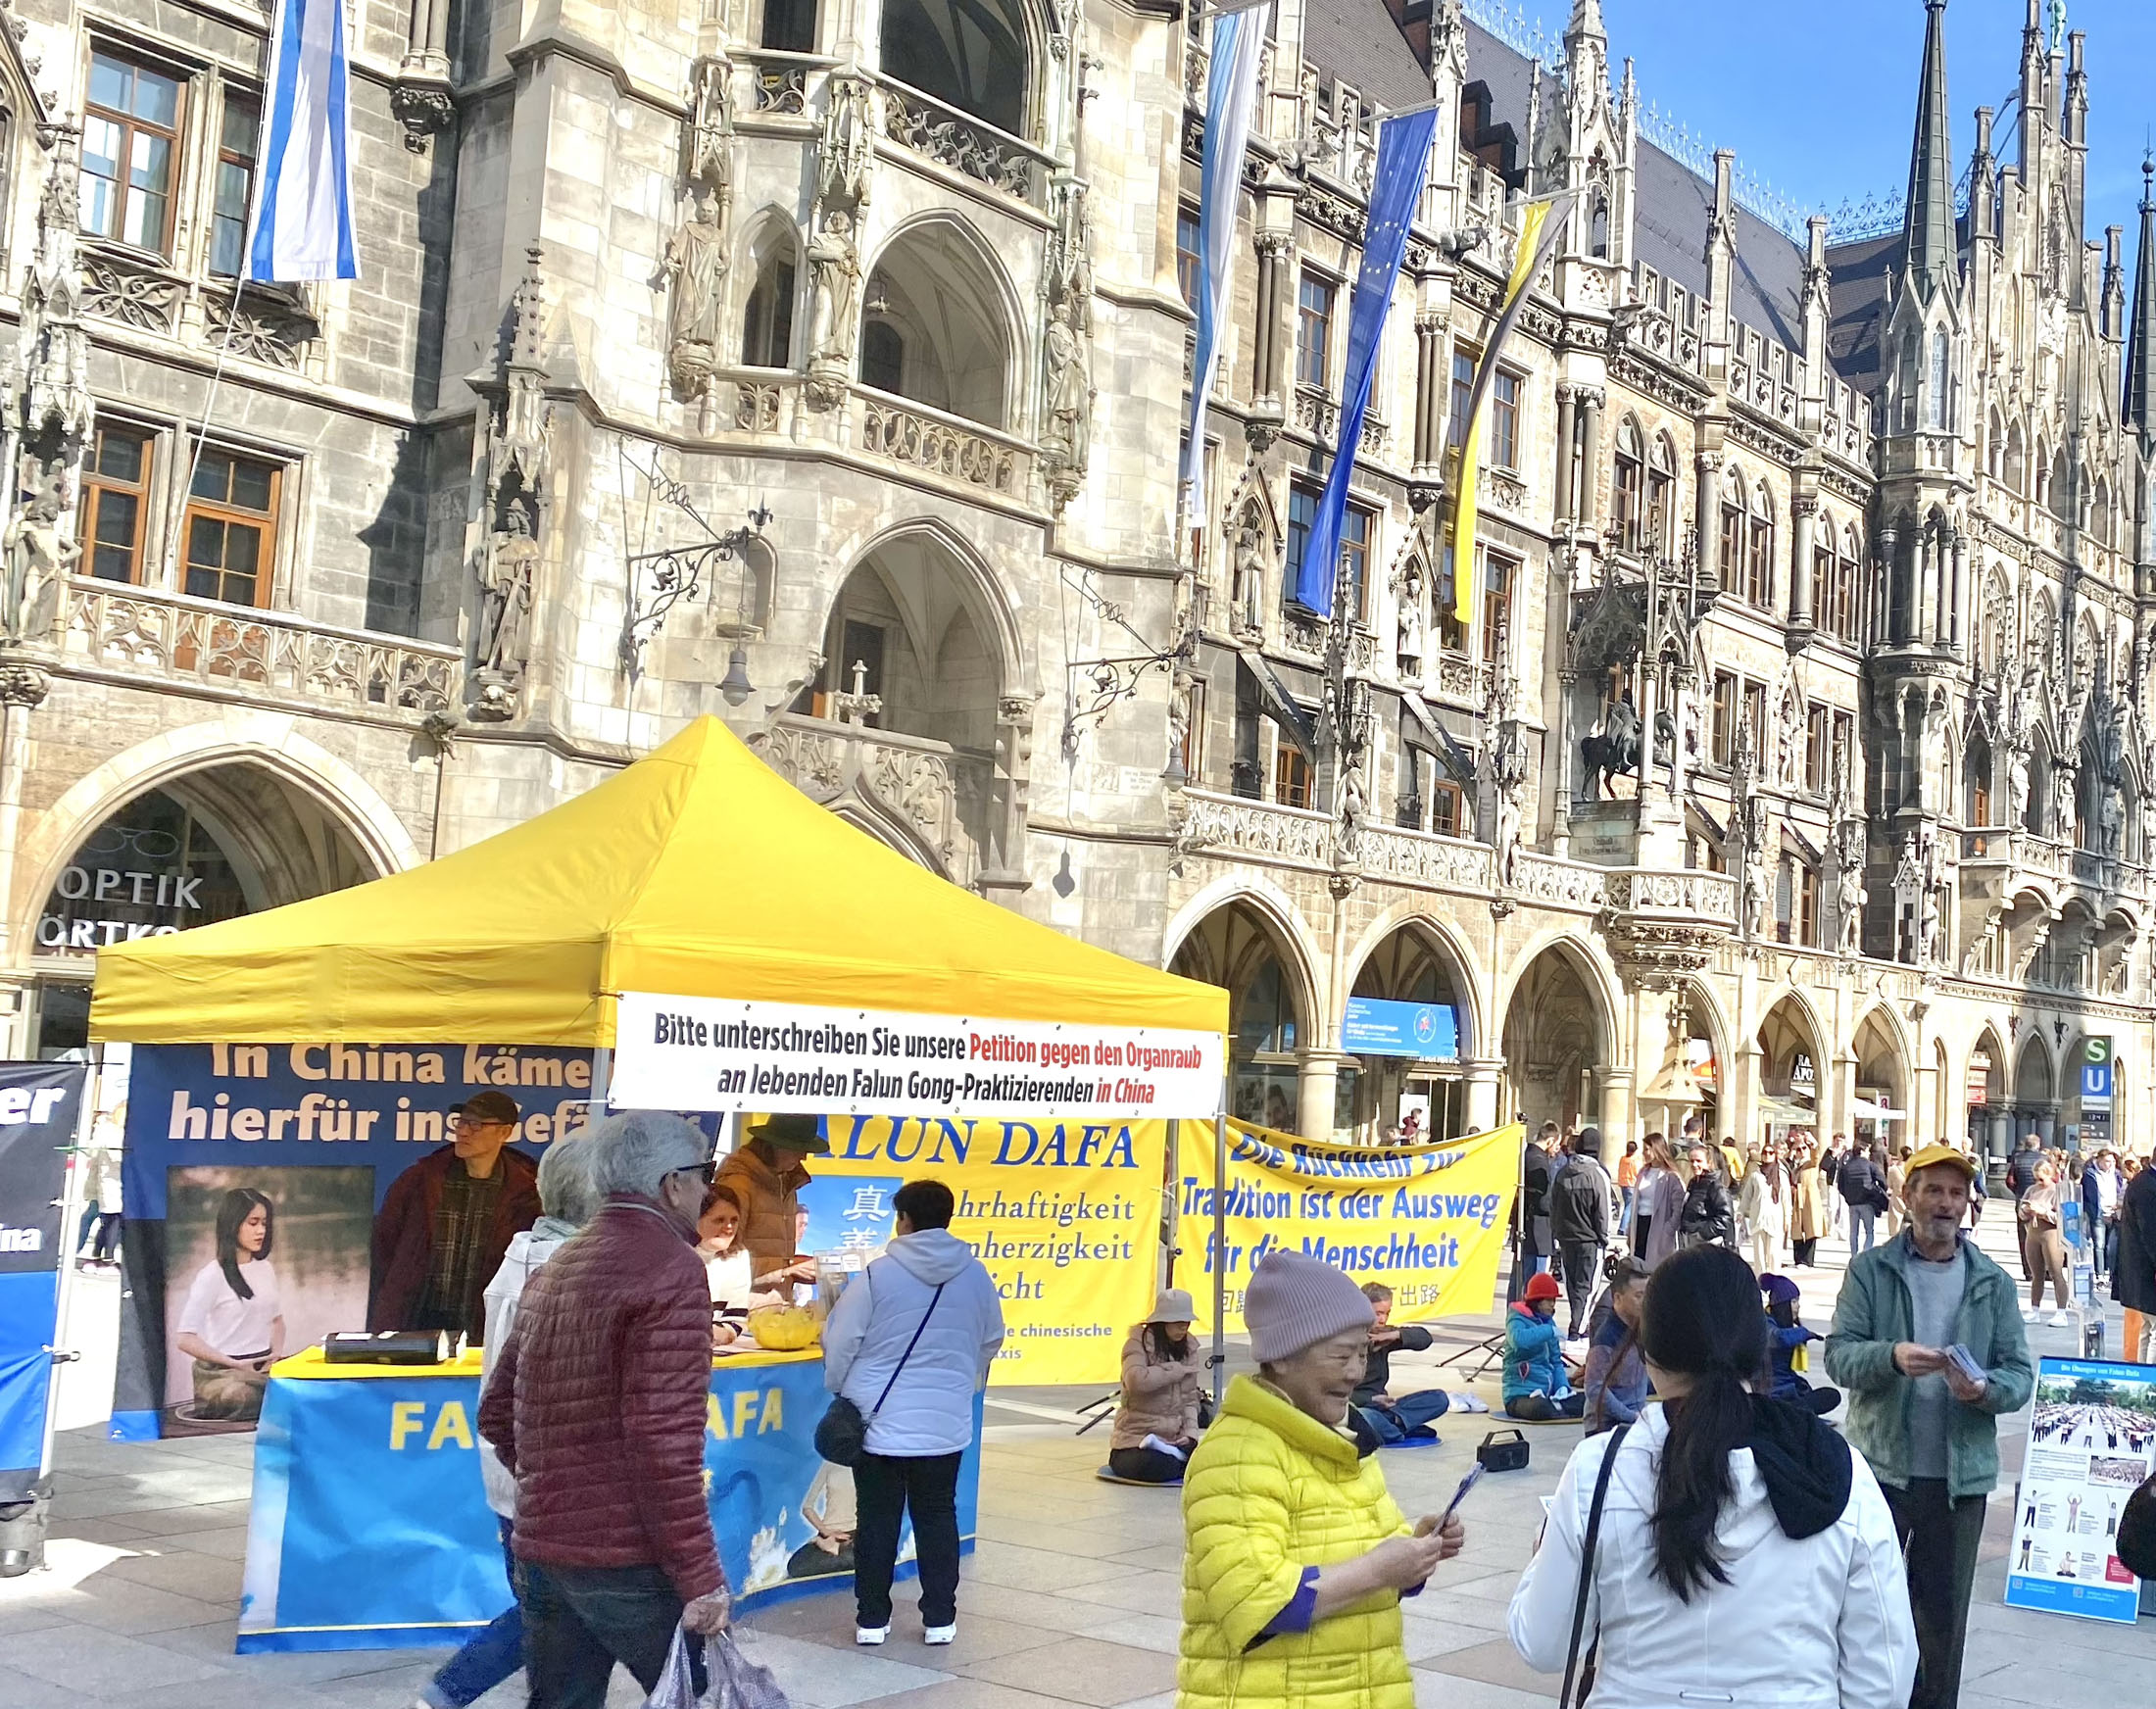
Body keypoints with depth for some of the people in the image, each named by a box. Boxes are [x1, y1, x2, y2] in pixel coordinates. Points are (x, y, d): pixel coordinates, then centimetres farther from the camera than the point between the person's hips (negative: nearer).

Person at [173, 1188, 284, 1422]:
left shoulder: (264, 1268, 13)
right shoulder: (212, 1276, -7)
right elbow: (184, 1339, -10)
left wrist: (277, 1353, 5)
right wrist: (235, 1364, -13)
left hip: (264, 1367, 6)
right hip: (220, 1373, -6)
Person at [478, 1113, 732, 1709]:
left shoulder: (553, 1271, 14)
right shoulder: (670, 1267, -13)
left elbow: (496, 1413, 18)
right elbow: (664, 1439, -21)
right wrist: (700, 1576, -18)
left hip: (542, 1549, 8)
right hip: (629, 1559, -8)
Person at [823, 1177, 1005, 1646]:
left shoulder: (877, 1275, -12)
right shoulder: (976, 1276, -1)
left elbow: (841, 1343, -6)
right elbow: (990, 1343, 12)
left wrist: (840, 1388, 13)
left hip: (879, 1421, -2)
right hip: (944, 1425, 2)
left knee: (877, 1521, 7)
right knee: (938, 1518, 12)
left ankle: (872, 1619, 14)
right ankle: (939, 1619, 14)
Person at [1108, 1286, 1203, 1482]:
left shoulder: (1189, 1348, 10)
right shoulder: (1139, 1343, -8)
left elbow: (1190, 1398, 11)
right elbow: (1136, 1380, -28)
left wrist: (1190, 1432, -6)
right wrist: (1177, 1369, -18)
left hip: (1173, 1439, 6)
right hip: (1136, 1439, -5)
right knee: (1153, 1466, -37)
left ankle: (1169, 1453, -1)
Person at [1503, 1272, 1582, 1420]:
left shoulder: (1548, 1322, 16)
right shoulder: (1518, 1319, -7)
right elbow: (1518, 1339, -33)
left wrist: (1563, 1386, 2)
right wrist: (1550, 1331, -23)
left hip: (1548, 1394, 8)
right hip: (1521, 1395, -8)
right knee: (1541, 1408, -39)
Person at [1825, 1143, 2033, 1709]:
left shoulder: (1993, 1283, 4)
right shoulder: (1870, 1270, -2)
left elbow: (2020, 1375, 1)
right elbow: (1839, 1354, -9)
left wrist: (1987, 1388, -21)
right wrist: (1892, 1356, -28)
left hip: (1960, 1475, 2)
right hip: (1881, 1466, -2)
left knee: (1944, 1615, 12)